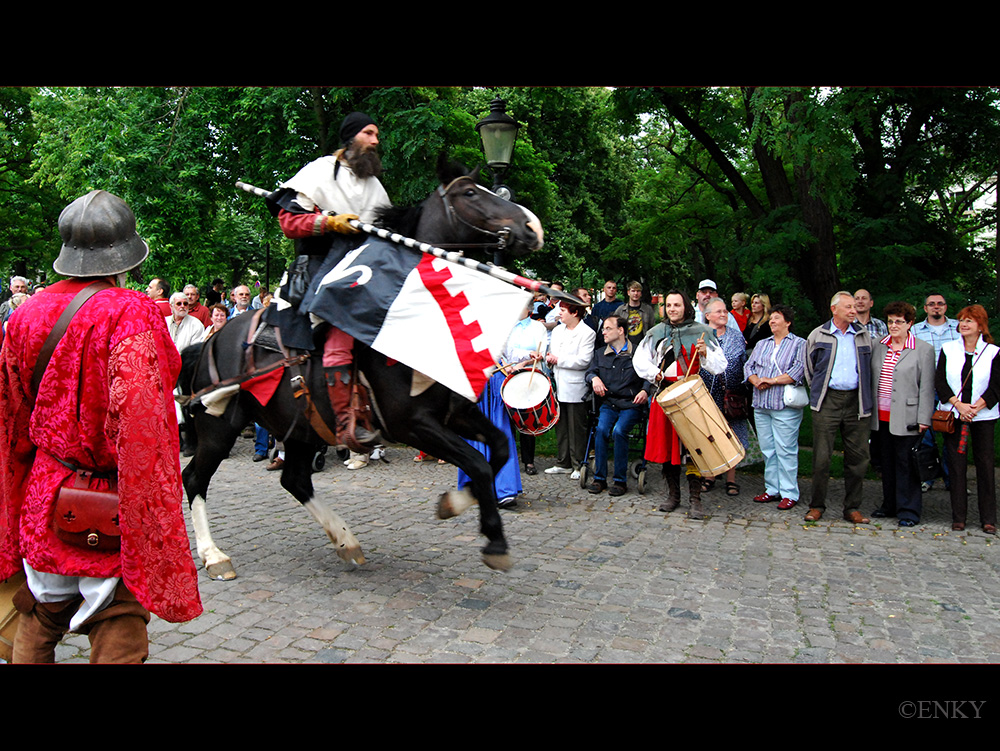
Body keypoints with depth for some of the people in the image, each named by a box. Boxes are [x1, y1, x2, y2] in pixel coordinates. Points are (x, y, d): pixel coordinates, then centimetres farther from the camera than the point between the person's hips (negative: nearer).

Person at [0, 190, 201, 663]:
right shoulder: (131, 314, -17)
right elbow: (139, 423, -26)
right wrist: (155, 530, -19)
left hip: (42, 497, 6)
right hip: (111, 506, -6)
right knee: (118, 638, 5)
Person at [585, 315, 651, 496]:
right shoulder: (600, 353, 17)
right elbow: (590, 371, 9)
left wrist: (645, 390, -18)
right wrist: (594, 378, -14)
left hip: (632, 404, -3)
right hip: (608, 403, 3)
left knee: (619, 430, -28)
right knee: (601, 429, -25)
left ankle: (620, 480, -16)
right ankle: (599, 478, -14)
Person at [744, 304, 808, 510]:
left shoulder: (800, 344, 3)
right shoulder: (761, 344, 20)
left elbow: (800, 369, -11)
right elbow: (748, 366, 13)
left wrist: (773, 380, -14)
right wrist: (756, 381, -7)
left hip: (785, 407, -6)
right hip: (761, 405, 6)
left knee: (786, 450, -6)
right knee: (767, 449, 8)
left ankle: (789, 493, 1)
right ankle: (772, 489, 17)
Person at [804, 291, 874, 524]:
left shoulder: (864, 335, 12)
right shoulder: (817, 335, 6)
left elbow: (869, 367, 19)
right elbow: (809, 367, 14)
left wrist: (864, 395, 14)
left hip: (856, 401, 2)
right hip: (827, 401, -2)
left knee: (857, 457, 4)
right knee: (821, 457, -2)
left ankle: (852, 508, 15)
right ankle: (817, 506, 9)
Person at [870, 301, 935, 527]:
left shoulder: (924, 350, -3)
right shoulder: (878, 345, 10)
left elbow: (926, 388, -5)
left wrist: (923, 419, -9)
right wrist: (868, 410, 10)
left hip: (905, 418, -5)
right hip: (881, 416, 5)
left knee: (906, 463, -1)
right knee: (887, 462, 13)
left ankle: (908, 510, 9)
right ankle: (890, 505, 25)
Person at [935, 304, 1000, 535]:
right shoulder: (948, 349, 7)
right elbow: (939, 380, 0)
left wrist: (975, 408, -15)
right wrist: (958, 404, -12)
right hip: (953, 414, 1)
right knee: (956, 463, 1)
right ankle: (958, 516, 8)